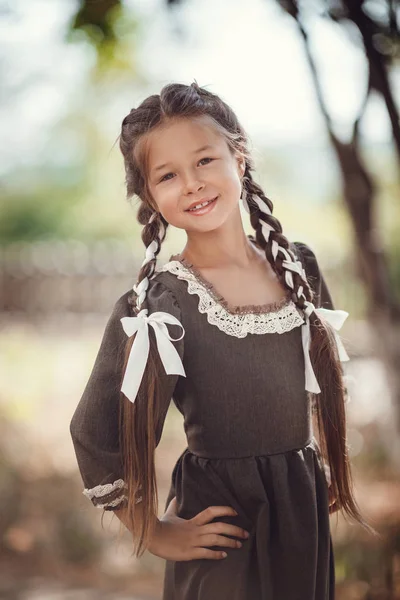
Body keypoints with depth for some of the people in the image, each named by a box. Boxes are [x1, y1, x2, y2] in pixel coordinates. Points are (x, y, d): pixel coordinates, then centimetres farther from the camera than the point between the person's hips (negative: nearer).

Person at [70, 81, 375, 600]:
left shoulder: (298, 266, -1)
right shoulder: (157, 307, -17)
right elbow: (96, 437, -14)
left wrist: (328, 469, 13)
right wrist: (157, 535, -7)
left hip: (305, 512, 5)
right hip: (223, 531, -5)